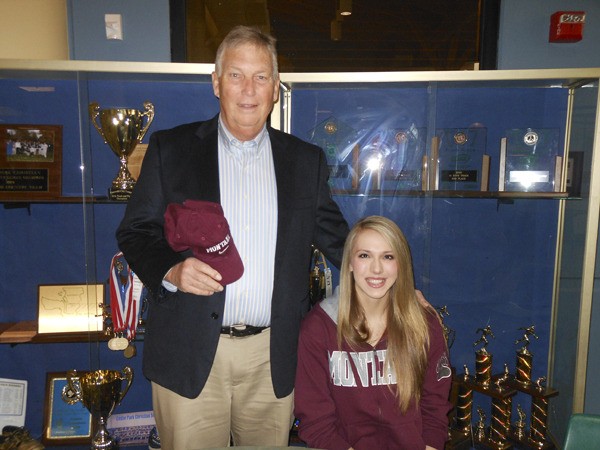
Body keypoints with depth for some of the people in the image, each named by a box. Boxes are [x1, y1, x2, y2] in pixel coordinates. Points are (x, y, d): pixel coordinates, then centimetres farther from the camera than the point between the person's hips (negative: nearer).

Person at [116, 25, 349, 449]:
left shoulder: (306, 159, 7)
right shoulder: (170, 148, 2)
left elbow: (334, 234, 12)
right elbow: (135, 231, 3)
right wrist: (170, 271, -16)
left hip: (274, 356, 2)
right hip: (189, 353, -1)